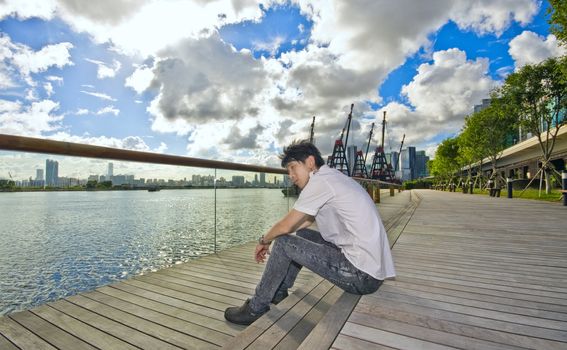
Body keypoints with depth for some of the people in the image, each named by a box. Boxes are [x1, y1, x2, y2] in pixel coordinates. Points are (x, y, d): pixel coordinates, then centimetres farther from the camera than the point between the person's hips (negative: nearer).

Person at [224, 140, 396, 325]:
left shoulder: (320, 180, -15)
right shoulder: (333, 178, 14)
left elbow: (286, 226, -12)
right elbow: (305, 221, 20)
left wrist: (264, 241, 9)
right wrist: (270, 238, 19)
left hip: (362, 276, -10)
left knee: (283, 243, -7)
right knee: (300, 234, 19)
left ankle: (256, 308, 11)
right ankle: (279, 291, 30)